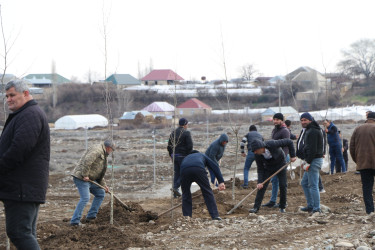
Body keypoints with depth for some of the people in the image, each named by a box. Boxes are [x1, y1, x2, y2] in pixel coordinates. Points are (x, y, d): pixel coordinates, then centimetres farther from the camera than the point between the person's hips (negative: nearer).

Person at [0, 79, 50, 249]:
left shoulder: (30, 115, -13)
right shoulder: (24, 115, 23)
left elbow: (19, 149, -23)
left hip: (22, 188, -11)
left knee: (18, 232, -13)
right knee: (27, 233, 12)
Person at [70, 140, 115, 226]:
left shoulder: (102, 155, 23)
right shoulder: (97, 150, -11)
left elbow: (100, 173, 28)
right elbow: (87, 161, -28)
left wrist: (103, 185, 20)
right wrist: (85, 175, -25)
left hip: (89, 179, 11)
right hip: (81, 178, -11)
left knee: (101, 193, 15)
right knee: (85, 198, -19)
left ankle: (91, 216, 14)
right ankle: (75, 221, -18)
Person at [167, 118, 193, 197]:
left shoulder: (173, 133, 12)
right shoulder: (186, 133, -8)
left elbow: (169, 146, 14)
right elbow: (190, 146, -14)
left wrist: (171, 155, 21)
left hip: (174, 155, 6)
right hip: (182, 156, -6)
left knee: (176, 173, 10)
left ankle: (175, 193, 9)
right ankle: (175, 187, -14)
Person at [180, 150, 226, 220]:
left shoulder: (186, 158, 46)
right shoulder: (202, 156, 37)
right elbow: (214, 166, 22)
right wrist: (221, 181, 14)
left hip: (185, 170, 2)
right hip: (199, 169, -2)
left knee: (186, 194, 19)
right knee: (207, 192, 9)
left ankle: (186, 217, 16)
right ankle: (215, 216, 5)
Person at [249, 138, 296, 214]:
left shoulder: (272, 144, -36)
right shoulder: (257, 155, -24)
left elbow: (289, 142, -25)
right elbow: (260, 169, -14)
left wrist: (293, 155, -22)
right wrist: (260, 182, -24)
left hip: (280, 164, -2)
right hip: (268, 167, 2)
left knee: (283, 185, -7)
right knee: (262, 186, -9)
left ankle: (282, 207, 9)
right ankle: (256, 207, -8)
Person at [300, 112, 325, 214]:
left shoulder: (313, 131, -15)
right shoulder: (309, 130, 19)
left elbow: (312, 149, -21)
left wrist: (308, 162, -20)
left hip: (314, 160, -11)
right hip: (313, 161, 11)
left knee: (313, 185, -9)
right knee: (304, 183, 17)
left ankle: (316, 209, -8)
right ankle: (310, 206, 23)